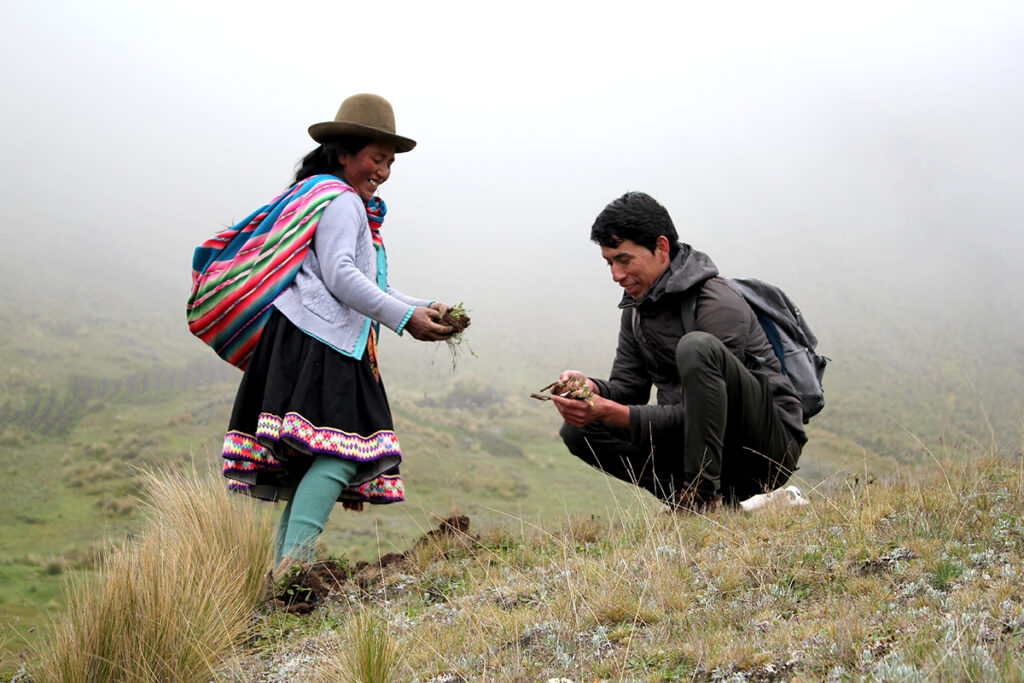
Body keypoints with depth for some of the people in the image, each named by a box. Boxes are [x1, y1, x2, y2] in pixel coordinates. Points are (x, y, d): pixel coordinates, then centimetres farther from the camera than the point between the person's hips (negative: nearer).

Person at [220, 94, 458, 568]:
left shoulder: (359, 209, 29)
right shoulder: (340, 201, -4)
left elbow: (372, 286, 27)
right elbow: (339, 276, -16)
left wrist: (423, 309, 12)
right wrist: (404, 318, -15)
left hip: (331, 349, 11)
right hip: (314, 344, -11)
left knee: (317, 459, 6)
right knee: (339, 450, -21)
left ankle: (286, 568, 6)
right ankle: (294, 561, -27)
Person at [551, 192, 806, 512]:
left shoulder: (719, 305, -19)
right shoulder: (637, 306, 7)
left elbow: (694, 414, -23)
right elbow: (629, 385, 8)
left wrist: (611, 412, -30)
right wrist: (593, 389, -15)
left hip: (771, 444, -8)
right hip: (694, 446, 8)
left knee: (696, 347, -33)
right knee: (579, 431, -5)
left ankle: (703, 494, -25)